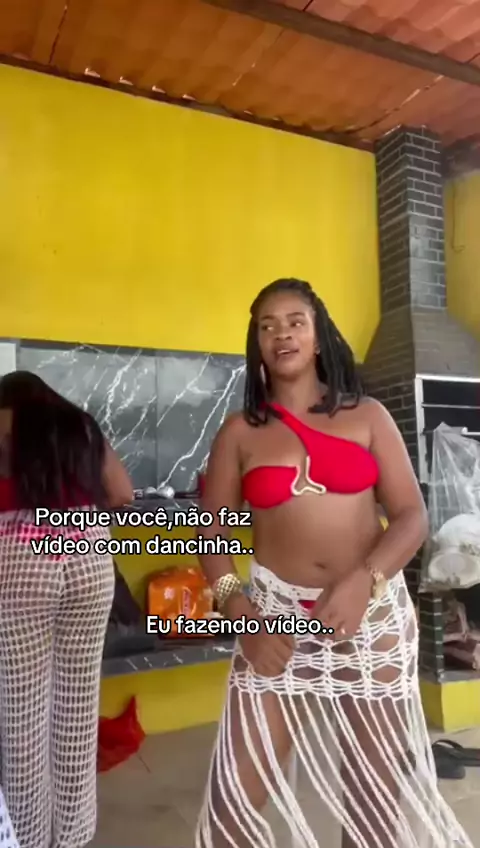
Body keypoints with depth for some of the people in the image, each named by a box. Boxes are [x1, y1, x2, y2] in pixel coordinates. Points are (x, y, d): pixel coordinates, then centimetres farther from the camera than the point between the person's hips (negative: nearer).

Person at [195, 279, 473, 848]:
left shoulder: (367, 416, 2)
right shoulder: (239, 432, 2)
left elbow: (412, 516, -2)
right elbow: (212, 532, 2)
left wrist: (362, 581, -18)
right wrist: (240, 612, -12)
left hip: (374, 614, 1)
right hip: (276, 615, 0)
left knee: (376, 781, 15)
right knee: (239, 789, -2)